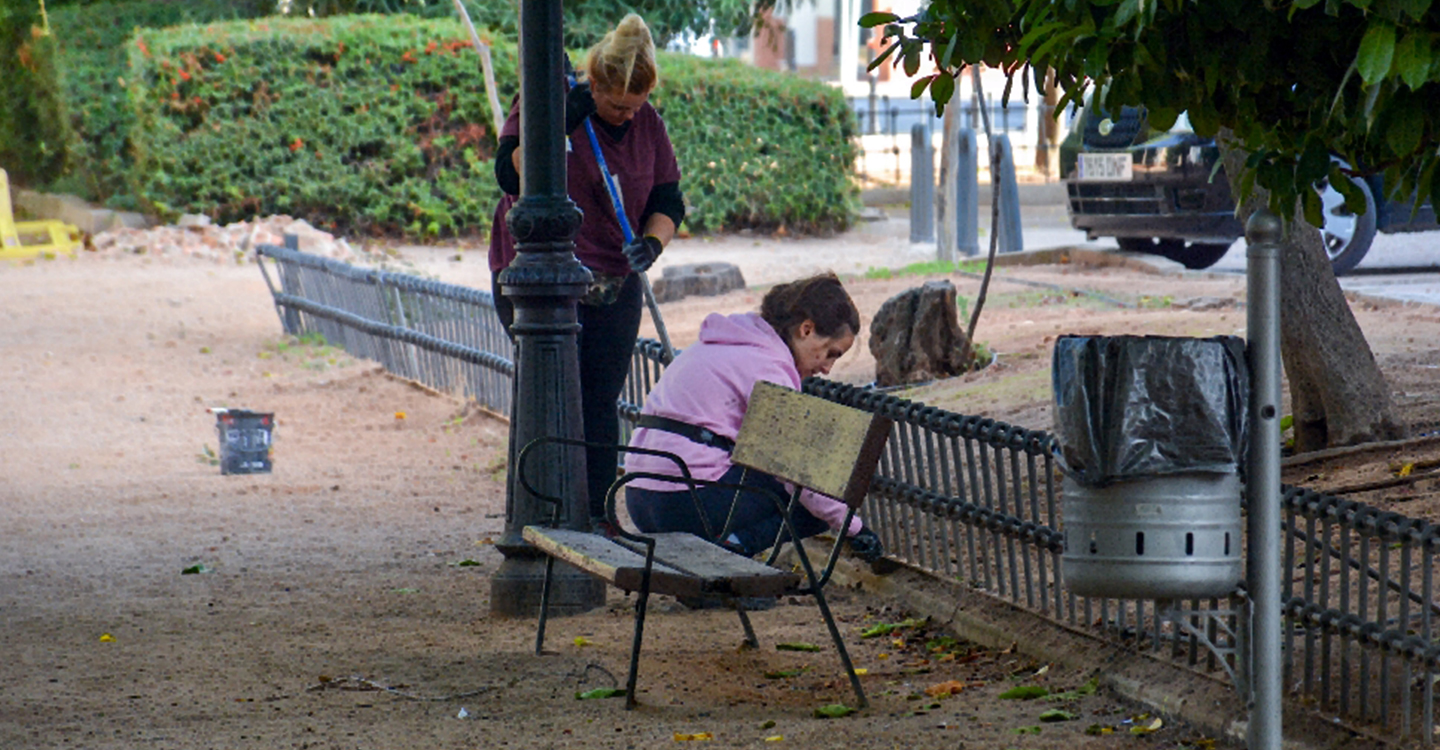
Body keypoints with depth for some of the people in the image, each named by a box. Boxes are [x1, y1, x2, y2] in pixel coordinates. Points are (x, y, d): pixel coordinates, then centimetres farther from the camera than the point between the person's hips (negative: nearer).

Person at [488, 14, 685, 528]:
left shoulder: (648, 125, 5)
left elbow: (667, 201, 9)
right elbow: (510, 174, -20)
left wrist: (652, 242, -12)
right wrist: (560, 126, -30)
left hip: (614, 287, 5)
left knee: (601, 403, 3)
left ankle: (597, 515, 7)